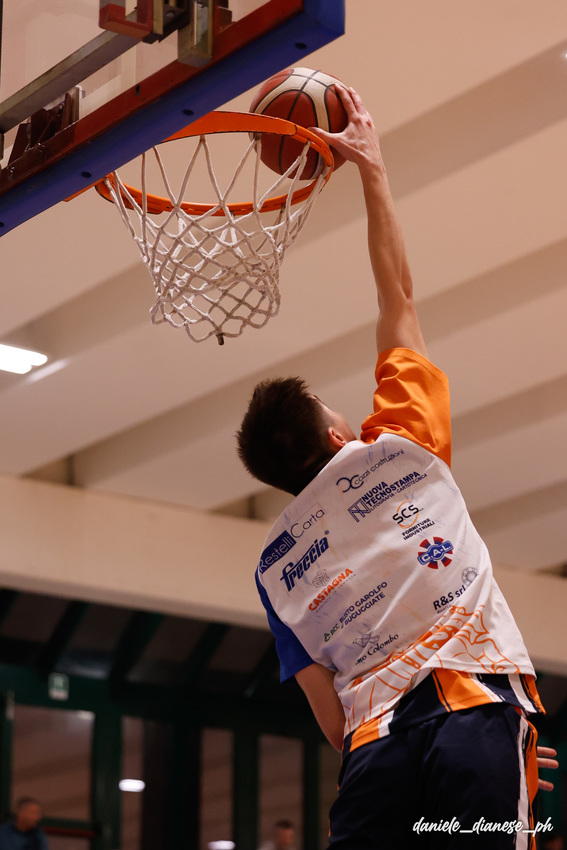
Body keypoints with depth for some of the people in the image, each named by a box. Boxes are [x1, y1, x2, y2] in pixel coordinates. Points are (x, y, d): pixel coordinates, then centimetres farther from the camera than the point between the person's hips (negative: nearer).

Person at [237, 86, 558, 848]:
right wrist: (371, 167, 31)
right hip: (476, 702, -3)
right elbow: (400, 299, 24)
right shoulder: (397, 450, 15)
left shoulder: (275, 566, 21)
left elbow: (333, 718, 15)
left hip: (377, 739, 3)